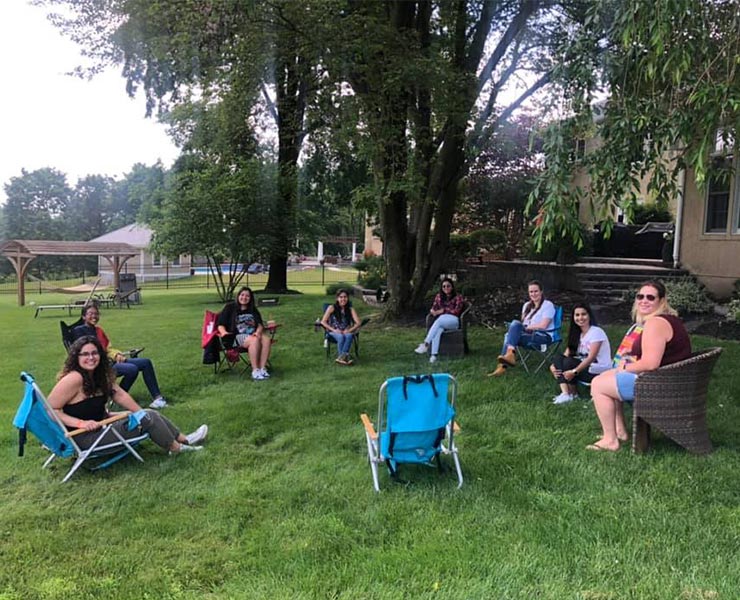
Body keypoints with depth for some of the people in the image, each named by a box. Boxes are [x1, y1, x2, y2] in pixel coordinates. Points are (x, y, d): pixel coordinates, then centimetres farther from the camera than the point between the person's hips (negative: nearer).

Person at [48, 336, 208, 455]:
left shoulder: (100, 374, 3)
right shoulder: (74, 378, -24)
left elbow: (119, 393, 5)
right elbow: (50, 409, -24)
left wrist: (143, 413, 1)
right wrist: (81, 423, -30)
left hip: (100, 422, 9)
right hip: (83, 437, -9)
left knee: (151, 414, 6)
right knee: (147, 419, -11)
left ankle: (183, 439, 18)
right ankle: (175, 448, 8)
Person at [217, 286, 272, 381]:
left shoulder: (253, 310, 21)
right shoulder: (230, 307, 9)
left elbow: (260, 324, 12)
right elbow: (221, 324, 4)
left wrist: (258, 332, -12)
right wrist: (224, 332, -20)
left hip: (253, 334, 5)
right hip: (236, 336, -4)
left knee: (267, 339, -29)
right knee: (255, 340, -36)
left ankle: (262, 368, -31)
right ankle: (255, 370, -35)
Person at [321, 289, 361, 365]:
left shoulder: (350, 309, 5)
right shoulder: (332, 308, -1)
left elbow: (358, 323, -3)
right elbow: (323, 322, -5)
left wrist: (349, 330, -20)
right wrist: (334, 330, -18)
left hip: (346, 332, 2)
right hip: (333, 332, -1)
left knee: (349, 336, -35)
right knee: (341, 337, -37)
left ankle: (341, 357, -42)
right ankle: (344, 357, -35)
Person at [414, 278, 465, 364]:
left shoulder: (458, 297, 3)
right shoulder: (439, 297, 17)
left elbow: (457, 311, -6)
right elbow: (433, 309, 15)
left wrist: (443, 310, -10)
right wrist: (432, 311, -9)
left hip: (454, 321, -3)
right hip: (441, 321, 3)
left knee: (440, 319, -38)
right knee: (437, 330, -36)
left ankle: (426, 344, -47)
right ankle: (433, 355, -50)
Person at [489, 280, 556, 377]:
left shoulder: (548, 305, -1)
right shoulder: (526, 305, 21)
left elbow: (543, 326, -12)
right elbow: (522, 323, 16)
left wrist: (525, 327, -10)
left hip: (543, 337, -6)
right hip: (528, 335, 6)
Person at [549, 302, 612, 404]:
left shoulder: (596, 332, -13)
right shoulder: (577, 334, 11)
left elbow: (591, 357, -22)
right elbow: (567, 353, 2)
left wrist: (574, 372, -30)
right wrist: (554, 365, -16)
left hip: (599, 372, -7)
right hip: (584, 366, 7)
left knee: (568, 363, -27)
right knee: (558, 358, -12)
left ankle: (573, 394, -6)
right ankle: (565, 393, -22)